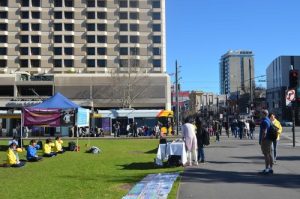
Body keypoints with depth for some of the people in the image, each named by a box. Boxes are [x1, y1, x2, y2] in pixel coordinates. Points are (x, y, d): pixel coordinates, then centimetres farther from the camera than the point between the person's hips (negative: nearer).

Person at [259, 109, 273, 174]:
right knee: (269, 154, 12)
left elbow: (264, 132, -22)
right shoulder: (268, 120, 16)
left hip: (265, 140, -10)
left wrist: (261, 140, -19)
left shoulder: (264, 121, -17)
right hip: (269, 139, 10)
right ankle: (270, 168, 17)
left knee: (266, 154, -8)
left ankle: (267, 169, -8)